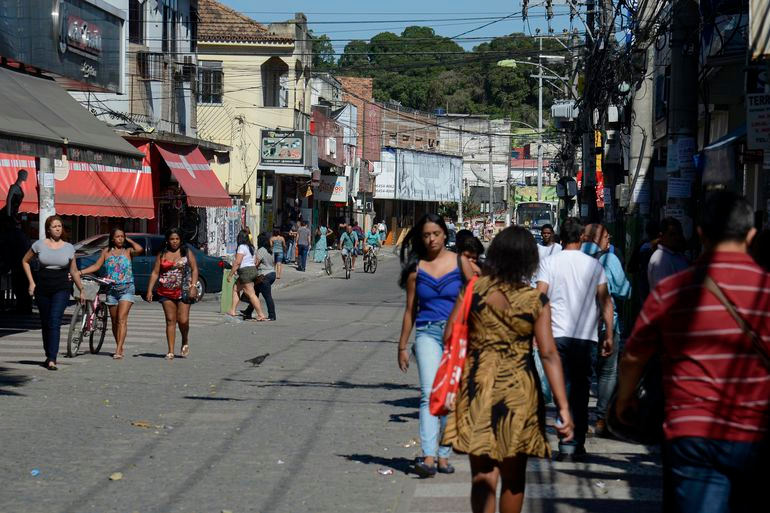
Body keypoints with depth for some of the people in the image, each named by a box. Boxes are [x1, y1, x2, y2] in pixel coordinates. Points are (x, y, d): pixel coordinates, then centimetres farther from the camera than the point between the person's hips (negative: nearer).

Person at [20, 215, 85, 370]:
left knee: (55, 323, -15)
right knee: (45, 324, 10)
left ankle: (52, 360, -20)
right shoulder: (39, 245, 2)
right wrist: (31, 282, 7)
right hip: (42, 289, 1)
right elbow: (25, 261, 15)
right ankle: (49, 356, 27)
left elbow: (74, 271, 13)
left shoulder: (68, 247, 4)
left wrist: (81, 290, 15)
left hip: (61, 289, -1)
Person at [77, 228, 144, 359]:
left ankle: (118, 350, -20)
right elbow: (96, 266, 10)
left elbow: (140, 249, -17)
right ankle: (119, 347, 19)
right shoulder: (106, 252, 11)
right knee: (114, 321, 8)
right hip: (111, 289, 4)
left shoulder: (128, 251, 3)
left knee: (122, 319, -14)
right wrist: (80, 272, 0)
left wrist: (129, 240, -2)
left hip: (126, 289, -4)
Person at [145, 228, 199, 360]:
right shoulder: (162, 254, 10)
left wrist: (193, 286, -11)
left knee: (183, 320, -9)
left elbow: (194, 270, 2)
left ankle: (185, 341, 21)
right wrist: (149, 290, 0)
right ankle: (170, 351, 1)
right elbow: (155, 273, 8)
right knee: (170, 320, 0)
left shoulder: (187, 253, 6)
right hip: (166, 292, 2)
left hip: (183, 291, -2)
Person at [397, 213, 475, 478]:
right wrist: (402, 346, 14)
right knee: (430, 394, -15)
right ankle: (428, 457, -24)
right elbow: (410, 310, 13)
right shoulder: (416, 268, 7)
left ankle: (443, 455, 15)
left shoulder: (459, 263, 4)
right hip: (427, 334, 0)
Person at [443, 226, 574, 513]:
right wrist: (563, 407, -13)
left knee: (482, 476, 2)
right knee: (514, 478, 16)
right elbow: (549, 354, -12)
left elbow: (449, 337, -2)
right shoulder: (536, 301, -6)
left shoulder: (473, 290, -3)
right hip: (518, 391, 0)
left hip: (477, 388, 0)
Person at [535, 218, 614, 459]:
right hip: (586, 335, 1)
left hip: (557, 334, -1)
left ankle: (566, 442, -5)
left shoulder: (549, 263, 2)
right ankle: (576, 442, 12)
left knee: (563, 387, 3)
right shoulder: (593, 264, 5)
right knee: (581, 389, 10)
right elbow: (605, 301, 4)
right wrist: (609, 335, 8)